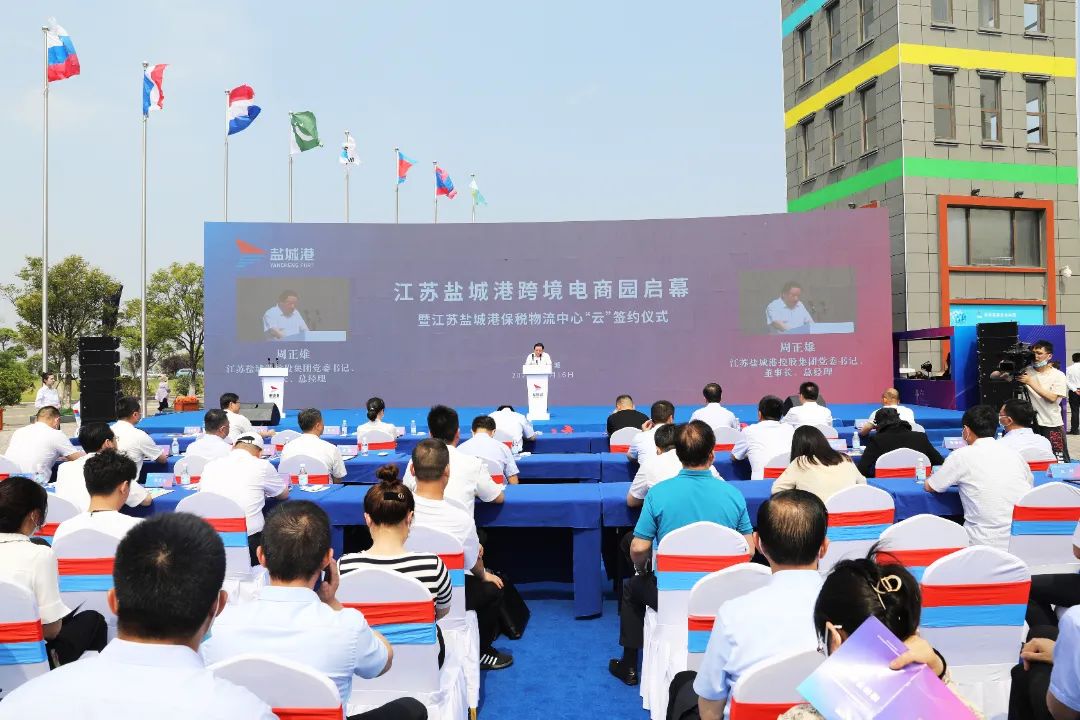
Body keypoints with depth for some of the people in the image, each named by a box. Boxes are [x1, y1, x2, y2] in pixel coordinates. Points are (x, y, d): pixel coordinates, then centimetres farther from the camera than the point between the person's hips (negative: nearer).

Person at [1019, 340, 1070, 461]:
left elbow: (1052, 397, -15)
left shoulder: (1058, 375, -1)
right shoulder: (1026, 371, 3)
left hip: (1052, 424, -2)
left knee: (1060, 462, -2)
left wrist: (1030, 382, -16)